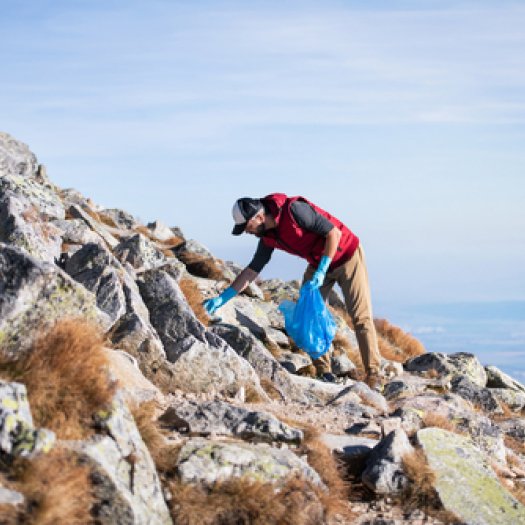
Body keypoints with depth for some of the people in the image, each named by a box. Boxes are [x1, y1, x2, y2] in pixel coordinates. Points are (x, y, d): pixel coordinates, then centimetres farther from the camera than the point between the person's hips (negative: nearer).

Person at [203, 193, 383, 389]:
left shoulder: (294, 209, -29)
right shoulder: (268, 237, -5)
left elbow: (334, 233, -27)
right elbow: (253, 269, 3)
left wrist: (321, 271, -29)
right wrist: (222, 298, -1)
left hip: (347, 256, -8)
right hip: (318, 264, 8)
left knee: (361, 317, -11)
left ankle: (373, 375, -10)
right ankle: (324, 373, 3)